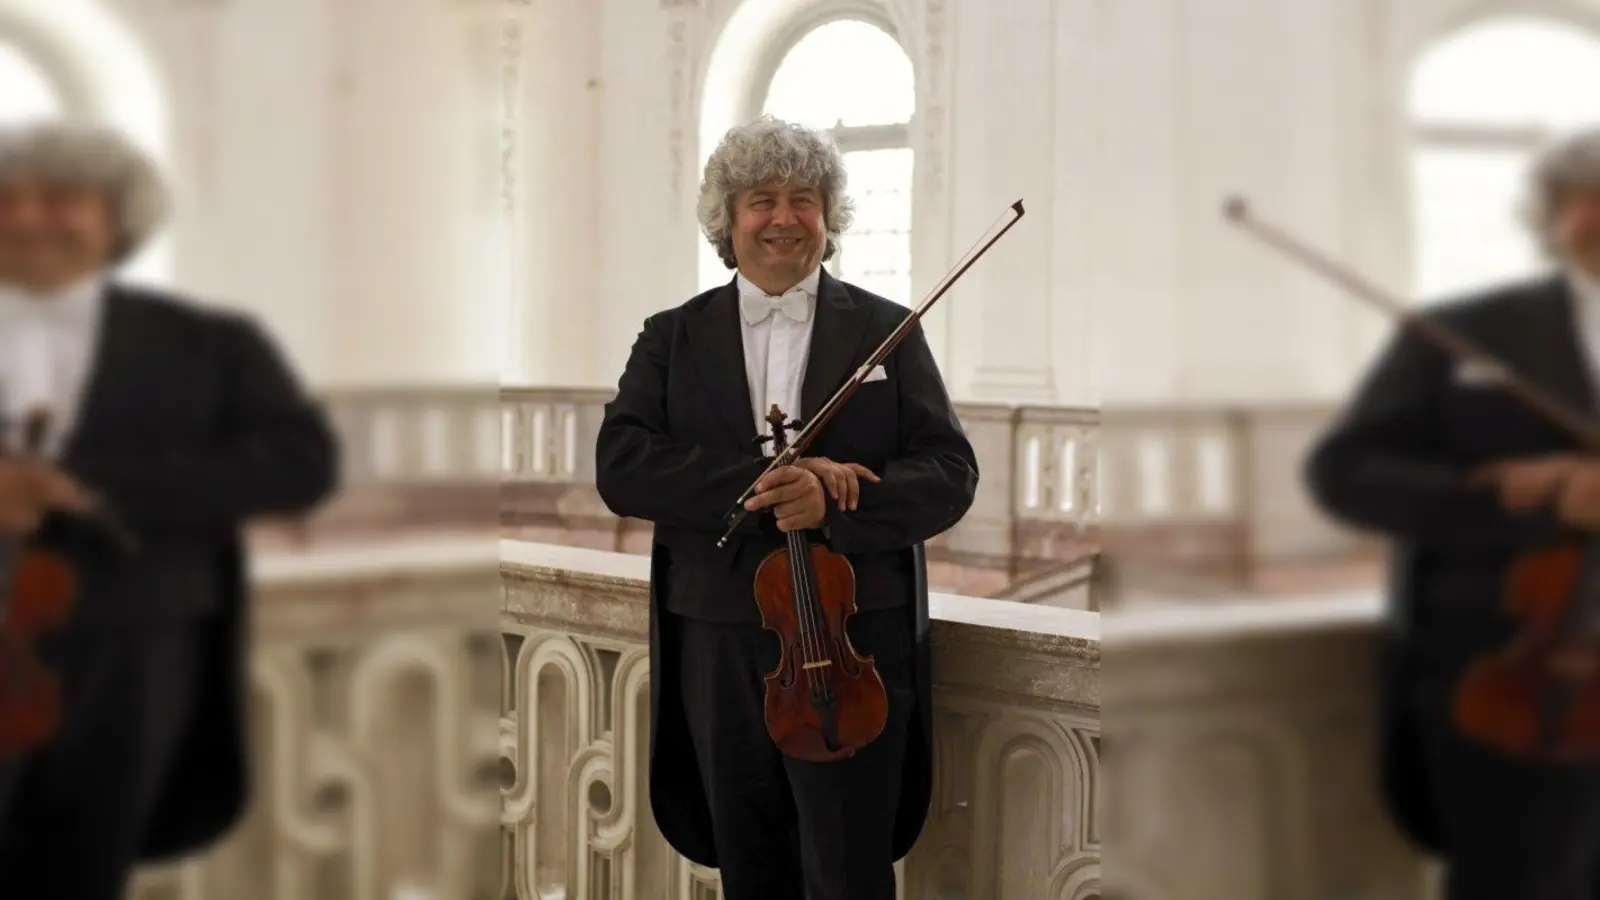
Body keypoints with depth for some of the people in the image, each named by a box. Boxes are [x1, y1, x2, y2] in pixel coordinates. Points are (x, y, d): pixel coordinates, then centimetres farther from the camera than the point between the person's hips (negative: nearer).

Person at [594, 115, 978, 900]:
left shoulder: (887, 330, 5)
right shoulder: (673, 337, 8)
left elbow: (950, 473, -3)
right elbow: (620, 467, -6)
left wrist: (832, 506, -21)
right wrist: (759, 483, -20)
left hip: (853, 644, -2)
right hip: (719, 650, 2)